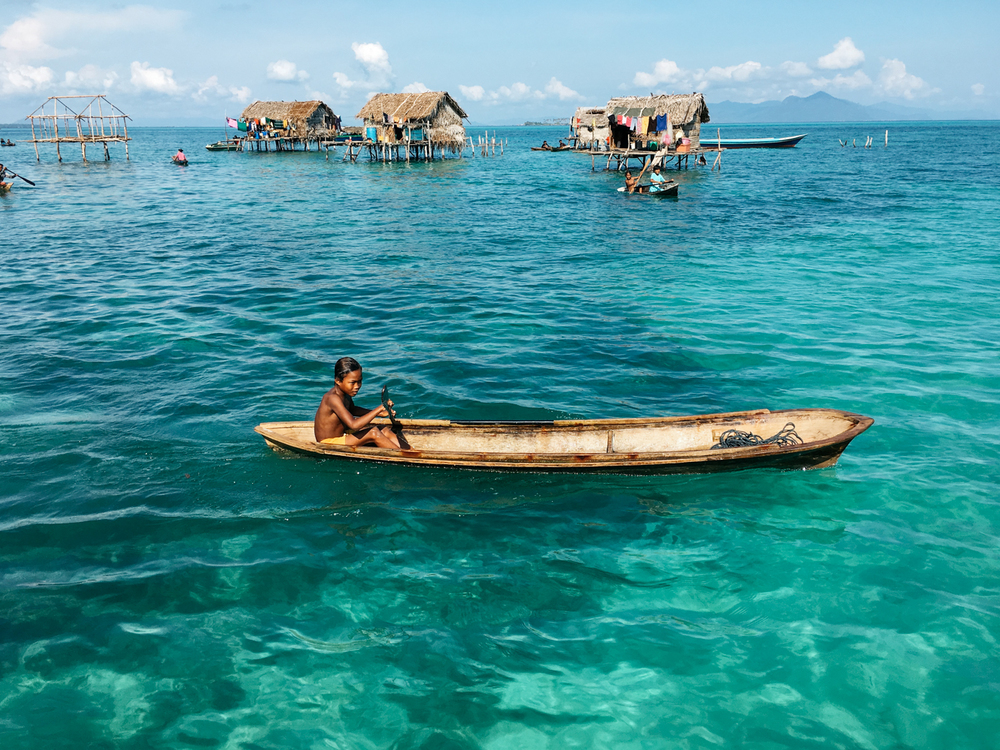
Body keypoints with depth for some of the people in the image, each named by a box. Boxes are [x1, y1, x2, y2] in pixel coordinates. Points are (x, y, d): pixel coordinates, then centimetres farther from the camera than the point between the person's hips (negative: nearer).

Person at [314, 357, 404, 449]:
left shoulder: (345, 392, 0)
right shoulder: (333, 398, -28)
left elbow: (352, 410, 23)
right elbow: (354, 425, -36)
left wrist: (379, 413, 11)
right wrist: (379, 409, -35)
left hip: (342, 434, 10)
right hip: (329, 443, -10)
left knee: (386, 431, -1)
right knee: (373, 433, -22)